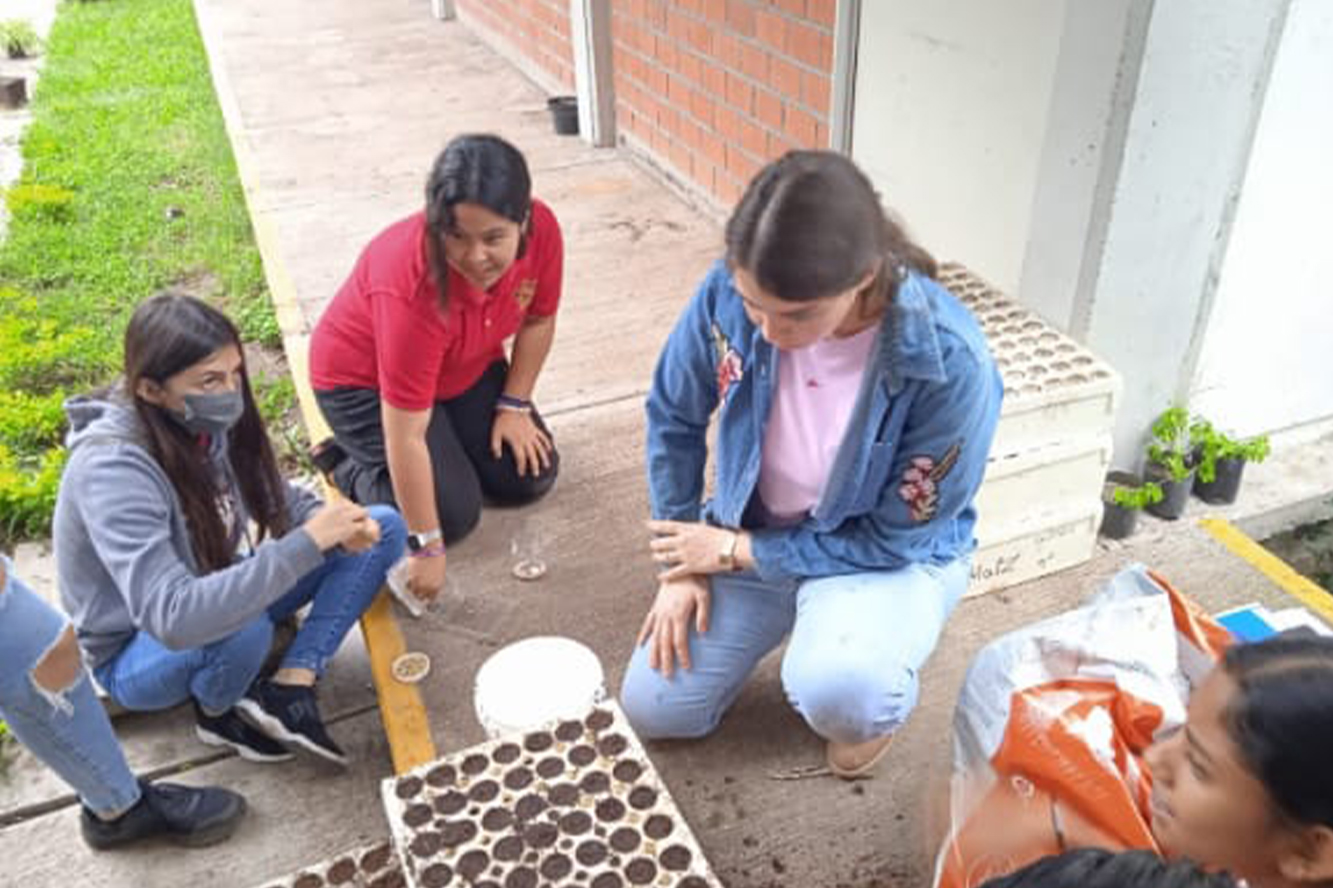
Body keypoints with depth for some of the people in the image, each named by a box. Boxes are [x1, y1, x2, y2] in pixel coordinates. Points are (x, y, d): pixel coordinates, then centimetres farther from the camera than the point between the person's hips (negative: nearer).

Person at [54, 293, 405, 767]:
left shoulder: (210, 421, -13)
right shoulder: (111, 467, -32)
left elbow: (279, 500, 3)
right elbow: (172, 618, -42)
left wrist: (334, 522, -21)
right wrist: (307, 543, -40)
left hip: (214, 595, 7)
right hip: (136, 655, -6)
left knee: (383, 528, -4)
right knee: (244, 628, -41)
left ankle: (291, 686, -15)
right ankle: (216, 709, -5)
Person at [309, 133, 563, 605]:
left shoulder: (542, 229, -26)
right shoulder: (413, 287, -41)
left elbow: (538, 320, -4)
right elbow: (405, 438, -36)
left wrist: (515, 406, -8)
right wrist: (426, 548, -31)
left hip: (464, 367, 6)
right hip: (363, 381, -5)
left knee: (530, 476, -3)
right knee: (454, 511, -16)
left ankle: (451, 435, 22)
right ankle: (350, 462, 9)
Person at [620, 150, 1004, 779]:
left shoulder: (952, 366, -33)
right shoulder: (727, 295, -24)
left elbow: (896, 537, -20)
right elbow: (673, 418, -4)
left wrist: (736, 552, -17)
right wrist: (682, 563, -3)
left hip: (893, 556, -4)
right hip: (746, 537, 4)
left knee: (837, 694, -35)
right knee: (650, 709, 2)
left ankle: (876, 707, 4)